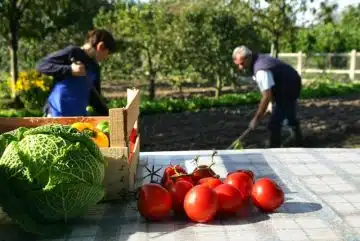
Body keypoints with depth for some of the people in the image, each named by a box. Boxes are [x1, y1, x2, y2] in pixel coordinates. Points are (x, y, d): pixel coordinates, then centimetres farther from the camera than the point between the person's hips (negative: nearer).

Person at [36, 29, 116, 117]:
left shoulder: (94, 68, 13)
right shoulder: (72, 52, -8)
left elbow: (93, 96, 19)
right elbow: (41, 65, -11)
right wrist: (69, 70, -20)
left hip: (80, 116, 7)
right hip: (57, 115, -7)